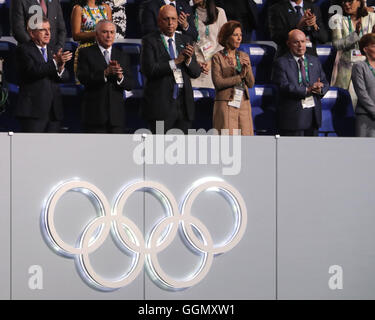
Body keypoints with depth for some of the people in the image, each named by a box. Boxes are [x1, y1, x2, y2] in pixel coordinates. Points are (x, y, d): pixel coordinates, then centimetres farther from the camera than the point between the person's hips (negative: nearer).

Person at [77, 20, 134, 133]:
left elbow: (130, 85, 5)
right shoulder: (86, 53, 3)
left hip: (116, 115, 4)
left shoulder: (122, 56, 13)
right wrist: (105, 72, -25)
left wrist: (120, 76, -17)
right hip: (95, 114, -3)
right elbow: (83, 78, -12)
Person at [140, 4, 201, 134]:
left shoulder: (184, 40, 14)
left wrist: (189, 59, -11)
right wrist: (175, 61, -18)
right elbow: (148, 70, -15)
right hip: (161, 104, -5)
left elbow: (196, 73, 11)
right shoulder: (149, 41, -1)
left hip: (184, 104, 5)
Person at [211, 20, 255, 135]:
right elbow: (218, 83, -11)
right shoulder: (217, 57, -1)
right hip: (226, 105, -5)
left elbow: (251, 84, 9)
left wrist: (247, 69, -9)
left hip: (244, 104, 5)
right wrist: (240, 77, -5)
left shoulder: (244, 56, 14)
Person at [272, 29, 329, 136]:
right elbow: (284, 86, -15)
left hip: (313, 114, 6)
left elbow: (324, 83, 14)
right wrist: (307, 90, -22)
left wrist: (320, 89, -11)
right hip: (293, 115, -6)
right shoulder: (281, 63, -3)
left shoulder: (315, 61, 16)